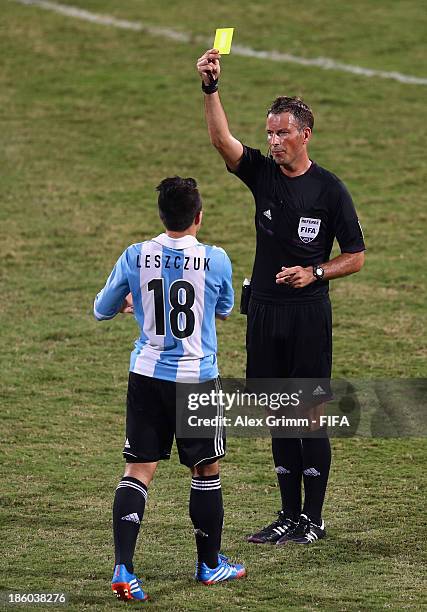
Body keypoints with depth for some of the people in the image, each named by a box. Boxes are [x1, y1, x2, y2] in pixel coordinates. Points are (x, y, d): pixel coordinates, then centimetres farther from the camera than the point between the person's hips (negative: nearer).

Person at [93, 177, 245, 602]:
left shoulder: (136, 257, -5)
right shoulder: (215, 260, -9)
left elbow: (101, 310, 7)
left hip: (147, 373, 2)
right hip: (197, 377, -2)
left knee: (138, 471, 4)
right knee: (206, 471, 14)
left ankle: (123, 569, -9)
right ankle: (209, 564, 26)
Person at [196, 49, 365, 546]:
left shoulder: (329, 189, -4)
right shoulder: (262, 173, 5)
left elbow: (355, 257, 2)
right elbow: (221, 138, -13)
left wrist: (314, 272, -14)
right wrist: (210, 87, -26)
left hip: (309, 313, -4)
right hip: (264, 312, 4)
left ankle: (313, 518, 4)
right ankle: (289, 516, 16)